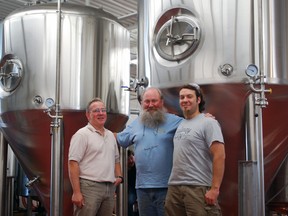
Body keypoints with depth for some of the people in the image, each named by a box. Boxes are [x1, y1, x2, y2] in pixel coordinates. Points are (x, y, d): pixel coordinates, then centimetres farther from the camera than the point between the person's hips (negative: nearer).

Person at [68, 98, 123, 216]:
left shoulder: (111, 135, 17)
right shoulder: (82, 134, -6)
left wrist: (119, 176, 9)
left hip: (110, 188, 7)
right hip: (89, 186, -7)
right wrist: (76, 192, -18)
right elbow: (73, 163, -13)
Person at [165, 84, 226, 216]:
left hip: (198, 188, -7)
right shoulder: (180, 124, 16)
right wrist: (174, 184, 13)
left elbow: (219, 156, -14)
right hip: (174, 187, 7)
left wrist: (214, 188, -19)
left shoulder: (208, 123, -6)